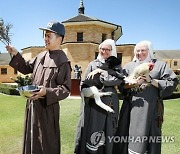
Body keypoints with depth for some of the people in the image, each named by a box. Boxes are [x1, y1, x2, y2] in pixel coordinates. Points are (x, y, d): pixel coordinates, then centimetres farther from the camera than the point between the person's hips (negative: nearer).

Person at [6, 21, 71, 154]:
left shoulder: (63, 62, -15)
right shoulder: (41, 56, 6)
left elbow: (65, 89, -16)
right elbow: (26, 68, 19)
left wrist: (47, 92, -29)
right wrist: (16, 55, 5)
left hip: (48, 108, -7)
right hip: (33, 105, 7)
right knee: (32, 140, 22)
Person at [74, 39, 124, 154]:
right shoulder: (93, 64, 10)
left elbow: (118, 80, -13)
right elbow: (83, 84, 7)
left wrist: (101, 71, -13)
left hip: (109, 104, 0)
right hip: (92, 104, 1)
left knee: (107, 132, 6)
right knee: (89, 132, 3)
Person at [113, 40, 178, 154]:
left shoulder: (160, 65, 6)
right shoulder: (129, 66, 12)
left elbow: (172, 83, -1)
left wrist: (151, 81, -10)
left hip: (151, 108, -1)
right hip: (132, 107, 2)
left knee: (147, 134, 3)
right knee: (129, 135, 4)